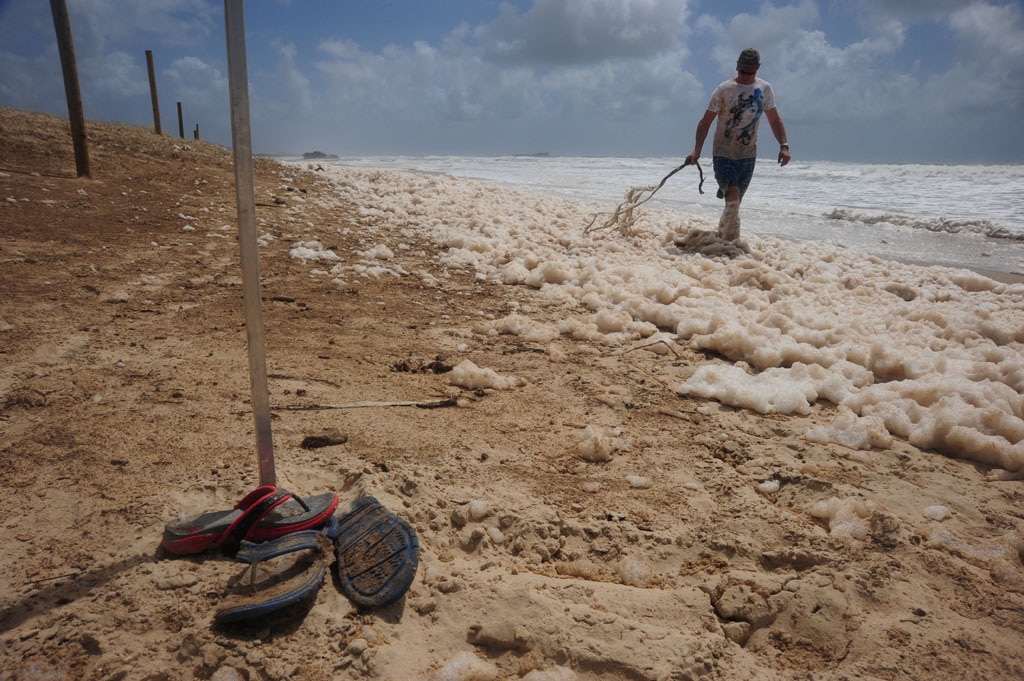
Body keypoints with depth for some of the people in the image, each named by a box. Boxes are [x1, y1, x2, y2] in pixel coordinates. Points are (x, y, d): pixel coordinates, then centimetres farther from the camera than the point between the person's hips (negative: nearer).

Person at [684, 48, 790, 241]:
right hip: (724, 153, -4)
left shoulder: (765, 89, 5)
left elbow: (774, 119, 12)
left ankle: (722, 235, 25)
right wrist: (697, 150, -19)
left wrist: (784, 145, -1)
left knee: (735, 202, 9)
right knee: (733, 199, -19)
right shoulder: (724, 90, -7)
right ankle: (731, 241, -11)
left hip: (748, 155, 4)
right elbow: (705, 122, -8)